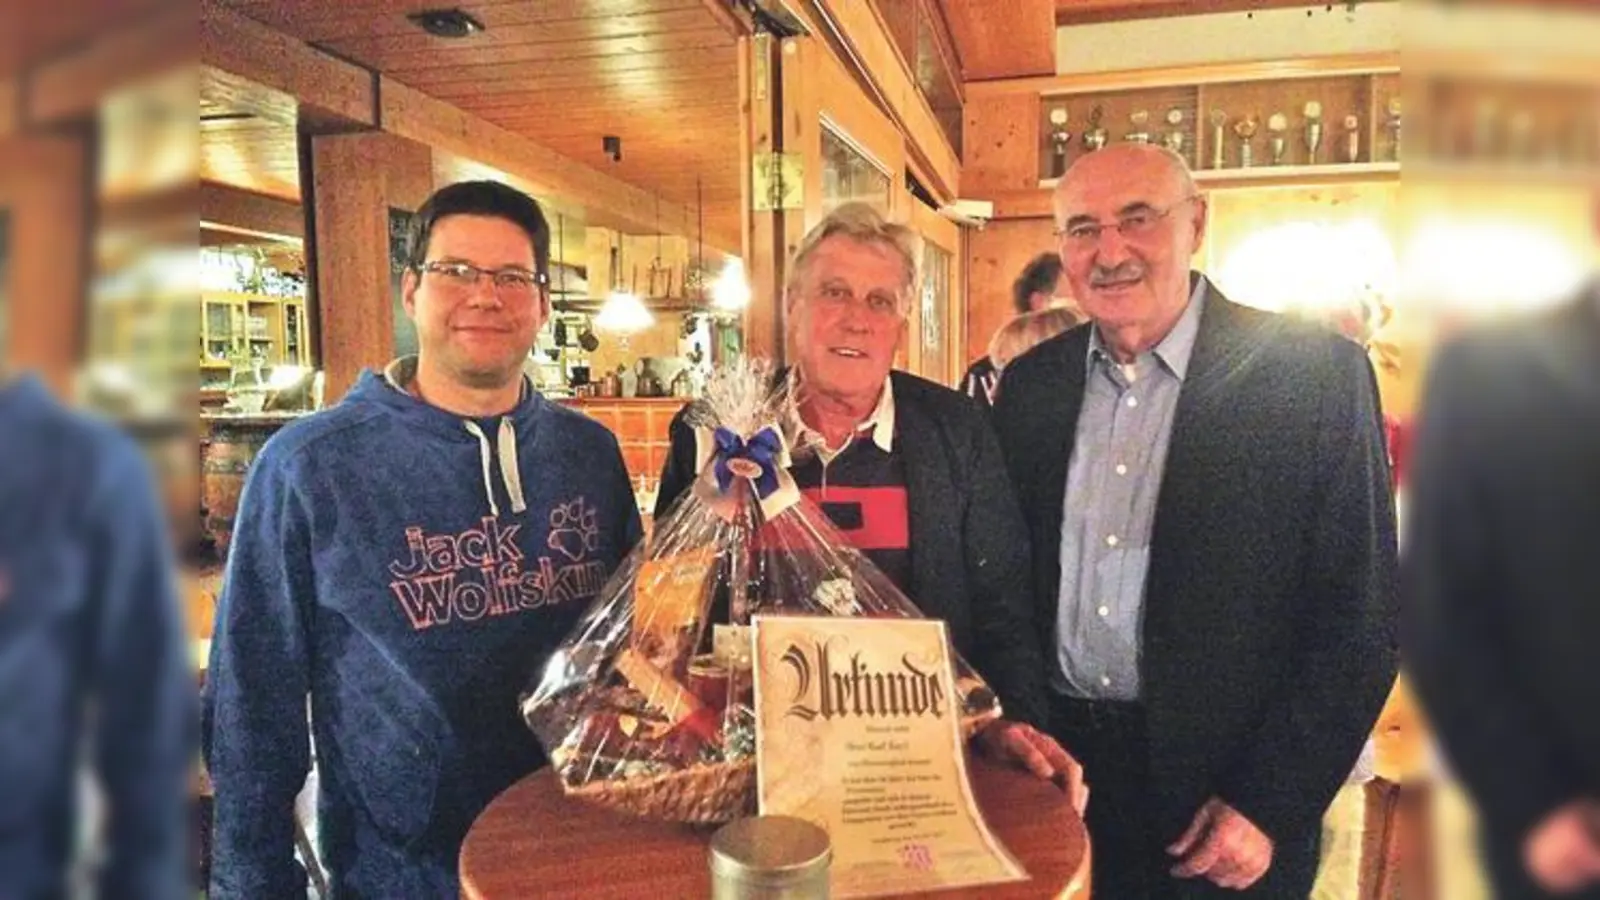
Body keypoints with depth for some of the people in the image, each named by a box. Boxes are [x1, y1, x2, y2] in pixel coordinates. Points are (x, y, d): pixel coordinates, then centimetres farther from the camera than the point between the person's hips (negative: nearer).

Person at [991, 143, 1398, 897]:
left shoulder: (1317, 375, -11)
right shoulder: (1030, 383, 1)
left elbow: (1359, 618, -10)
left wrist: (1271, 807, -13)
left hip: (1218, 791, -3)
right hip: (1050, 762, 4)